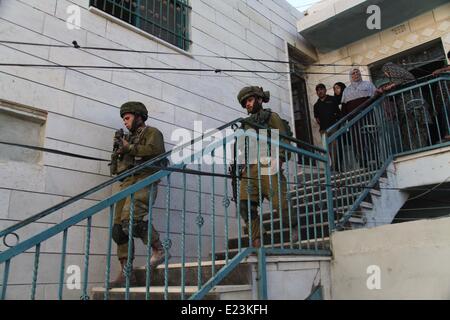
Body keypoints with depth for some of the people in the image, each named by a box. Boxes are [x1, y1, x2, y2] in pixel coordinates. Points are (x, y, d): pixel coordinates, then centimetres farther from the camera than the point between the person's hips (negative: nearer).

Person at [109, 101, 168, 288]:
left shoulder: (151, 132, 11)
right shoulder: (128, 138, 32)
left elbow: (155, 151, -12)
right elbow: (117, 168, 29)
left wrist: (129, 148, -4)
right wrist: (118, 153, 9)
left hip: (144, 180, -7)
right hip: (127, 183, 8)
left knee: (131, 219, -29)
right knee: (119, 228, -4)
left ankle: (159, 249, -13)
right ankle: (126, 273, -2)